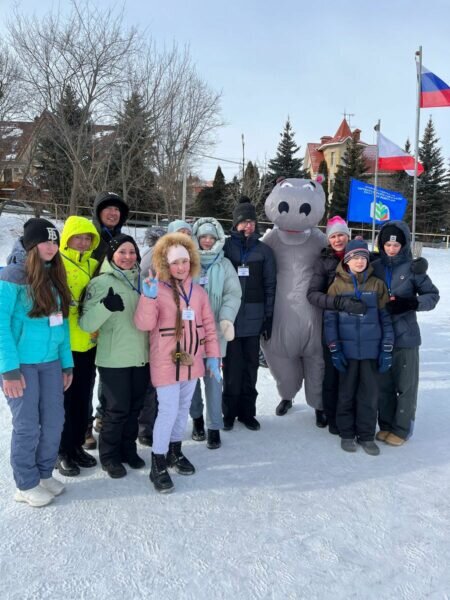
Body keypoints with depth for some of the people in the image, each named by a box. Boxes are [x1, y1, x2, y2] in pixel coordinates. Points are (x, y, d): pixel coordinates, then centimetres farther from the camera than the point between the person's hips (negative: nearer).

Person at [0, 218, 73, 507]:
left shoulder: (55, 277, 10)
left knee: (54, 421, 10)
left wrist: (67, 363, 7)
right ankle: (26, 484, 23)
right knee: (28, 426, 4)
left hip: (51, 362, 6)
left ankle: (45, 473, 32)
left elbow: (61, 321, 11)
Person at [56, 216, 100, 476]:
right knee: (65, 400, 5)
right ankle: (63, 452, 20)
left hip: (88, 343, 6)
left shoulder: (94, 265, 11)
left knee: (84, 399, 15)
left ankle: (77, 445, 31)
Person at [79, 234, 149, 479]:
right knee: (117, 409, 2)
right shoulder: (102, 282, -8)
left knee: (134, 407, 15)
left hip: (141, 356, 5)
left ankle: (128, 449, 33)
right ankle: (109, 456, 22)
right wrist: (106, 307, -33)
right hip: (114, 359, -5)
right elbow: (86, 324, -18)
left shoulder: (141, 281, 8)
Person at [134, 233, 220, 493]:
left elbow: (208, 325, 9)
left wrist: (212, 355, 6)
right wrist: (148, 298, -36)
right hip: (166, 362, -6)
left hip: (192, 360, 6)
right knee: (168, 411, -6)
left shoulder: (198, 292, 6)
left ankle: (175, 451, 36)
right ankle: (158, 464, 9)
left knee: (184, 407, 17)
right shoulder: (157, 290, -11)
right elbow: (144, 324, -21)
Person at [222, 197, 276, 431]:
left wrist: (268, 317, 3)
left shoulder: (264, 250, 7)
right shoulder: (224, 247, 0)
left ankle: (247, 412, 21)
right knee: (232, 367, 0)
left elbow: (270, 286, 7)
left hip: (253, 317, 2)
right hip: (229, 316, -2)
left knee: (250, 366, 8)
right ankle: (229, 412, 16)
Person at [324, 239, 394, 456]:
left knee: (370, 393, 7)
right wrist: (334, 349, -7)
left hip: (372, 349, 1)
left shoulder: (377, 285, 2)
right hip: (347, 349, -1)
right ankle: (346, 434, 23)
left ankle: (367, 435, 20)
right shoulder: (337, 285, -1)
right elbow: (329, 318, -2)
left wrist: (387, 349, -1)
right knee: (347, 393, 10)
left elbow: (385, 317, 3)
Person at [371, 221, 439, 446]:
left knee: (405, 385, 7)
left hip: (405, 335, -2)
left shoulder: (412, 268, -4)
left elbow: (433, 295, -1)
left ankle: (402, 429, 21)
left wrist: (410, 303, -16)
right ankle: (386, 424, 27)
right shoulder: (375, 267, 3)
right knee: (383, 384, 12)